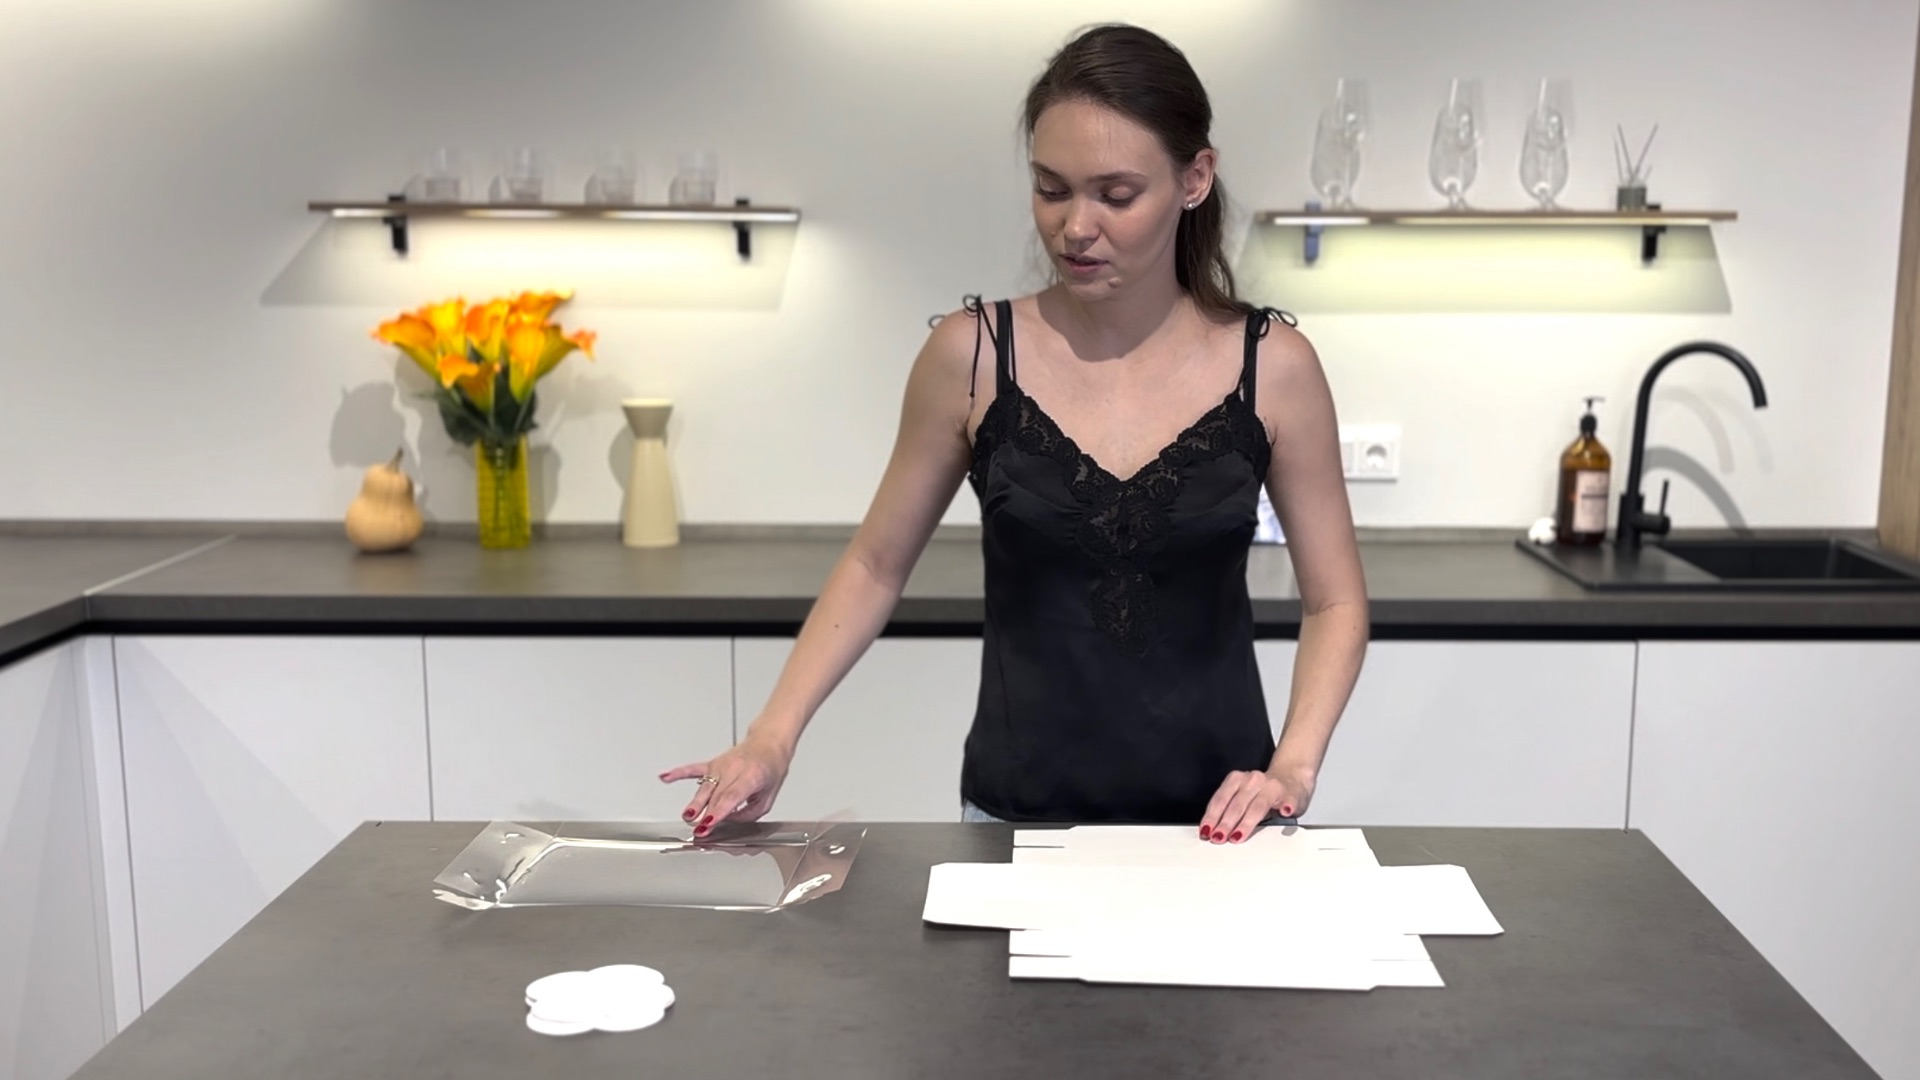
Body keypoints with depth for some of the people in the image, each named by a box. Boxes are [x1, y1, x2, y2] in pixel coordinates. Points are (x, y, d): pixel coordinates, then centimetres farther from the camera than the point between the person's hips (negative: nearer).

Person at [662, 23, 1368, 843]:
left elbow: (1335, 600, 2)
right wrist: (773, 736, -8)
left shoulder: (1273, 366, -7)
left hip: (1212, 828, 0)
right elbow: (875, 566, 3)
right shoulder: (971, 355, -7)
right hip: (1017, 815, 0)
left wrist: (1294, 766, -13)